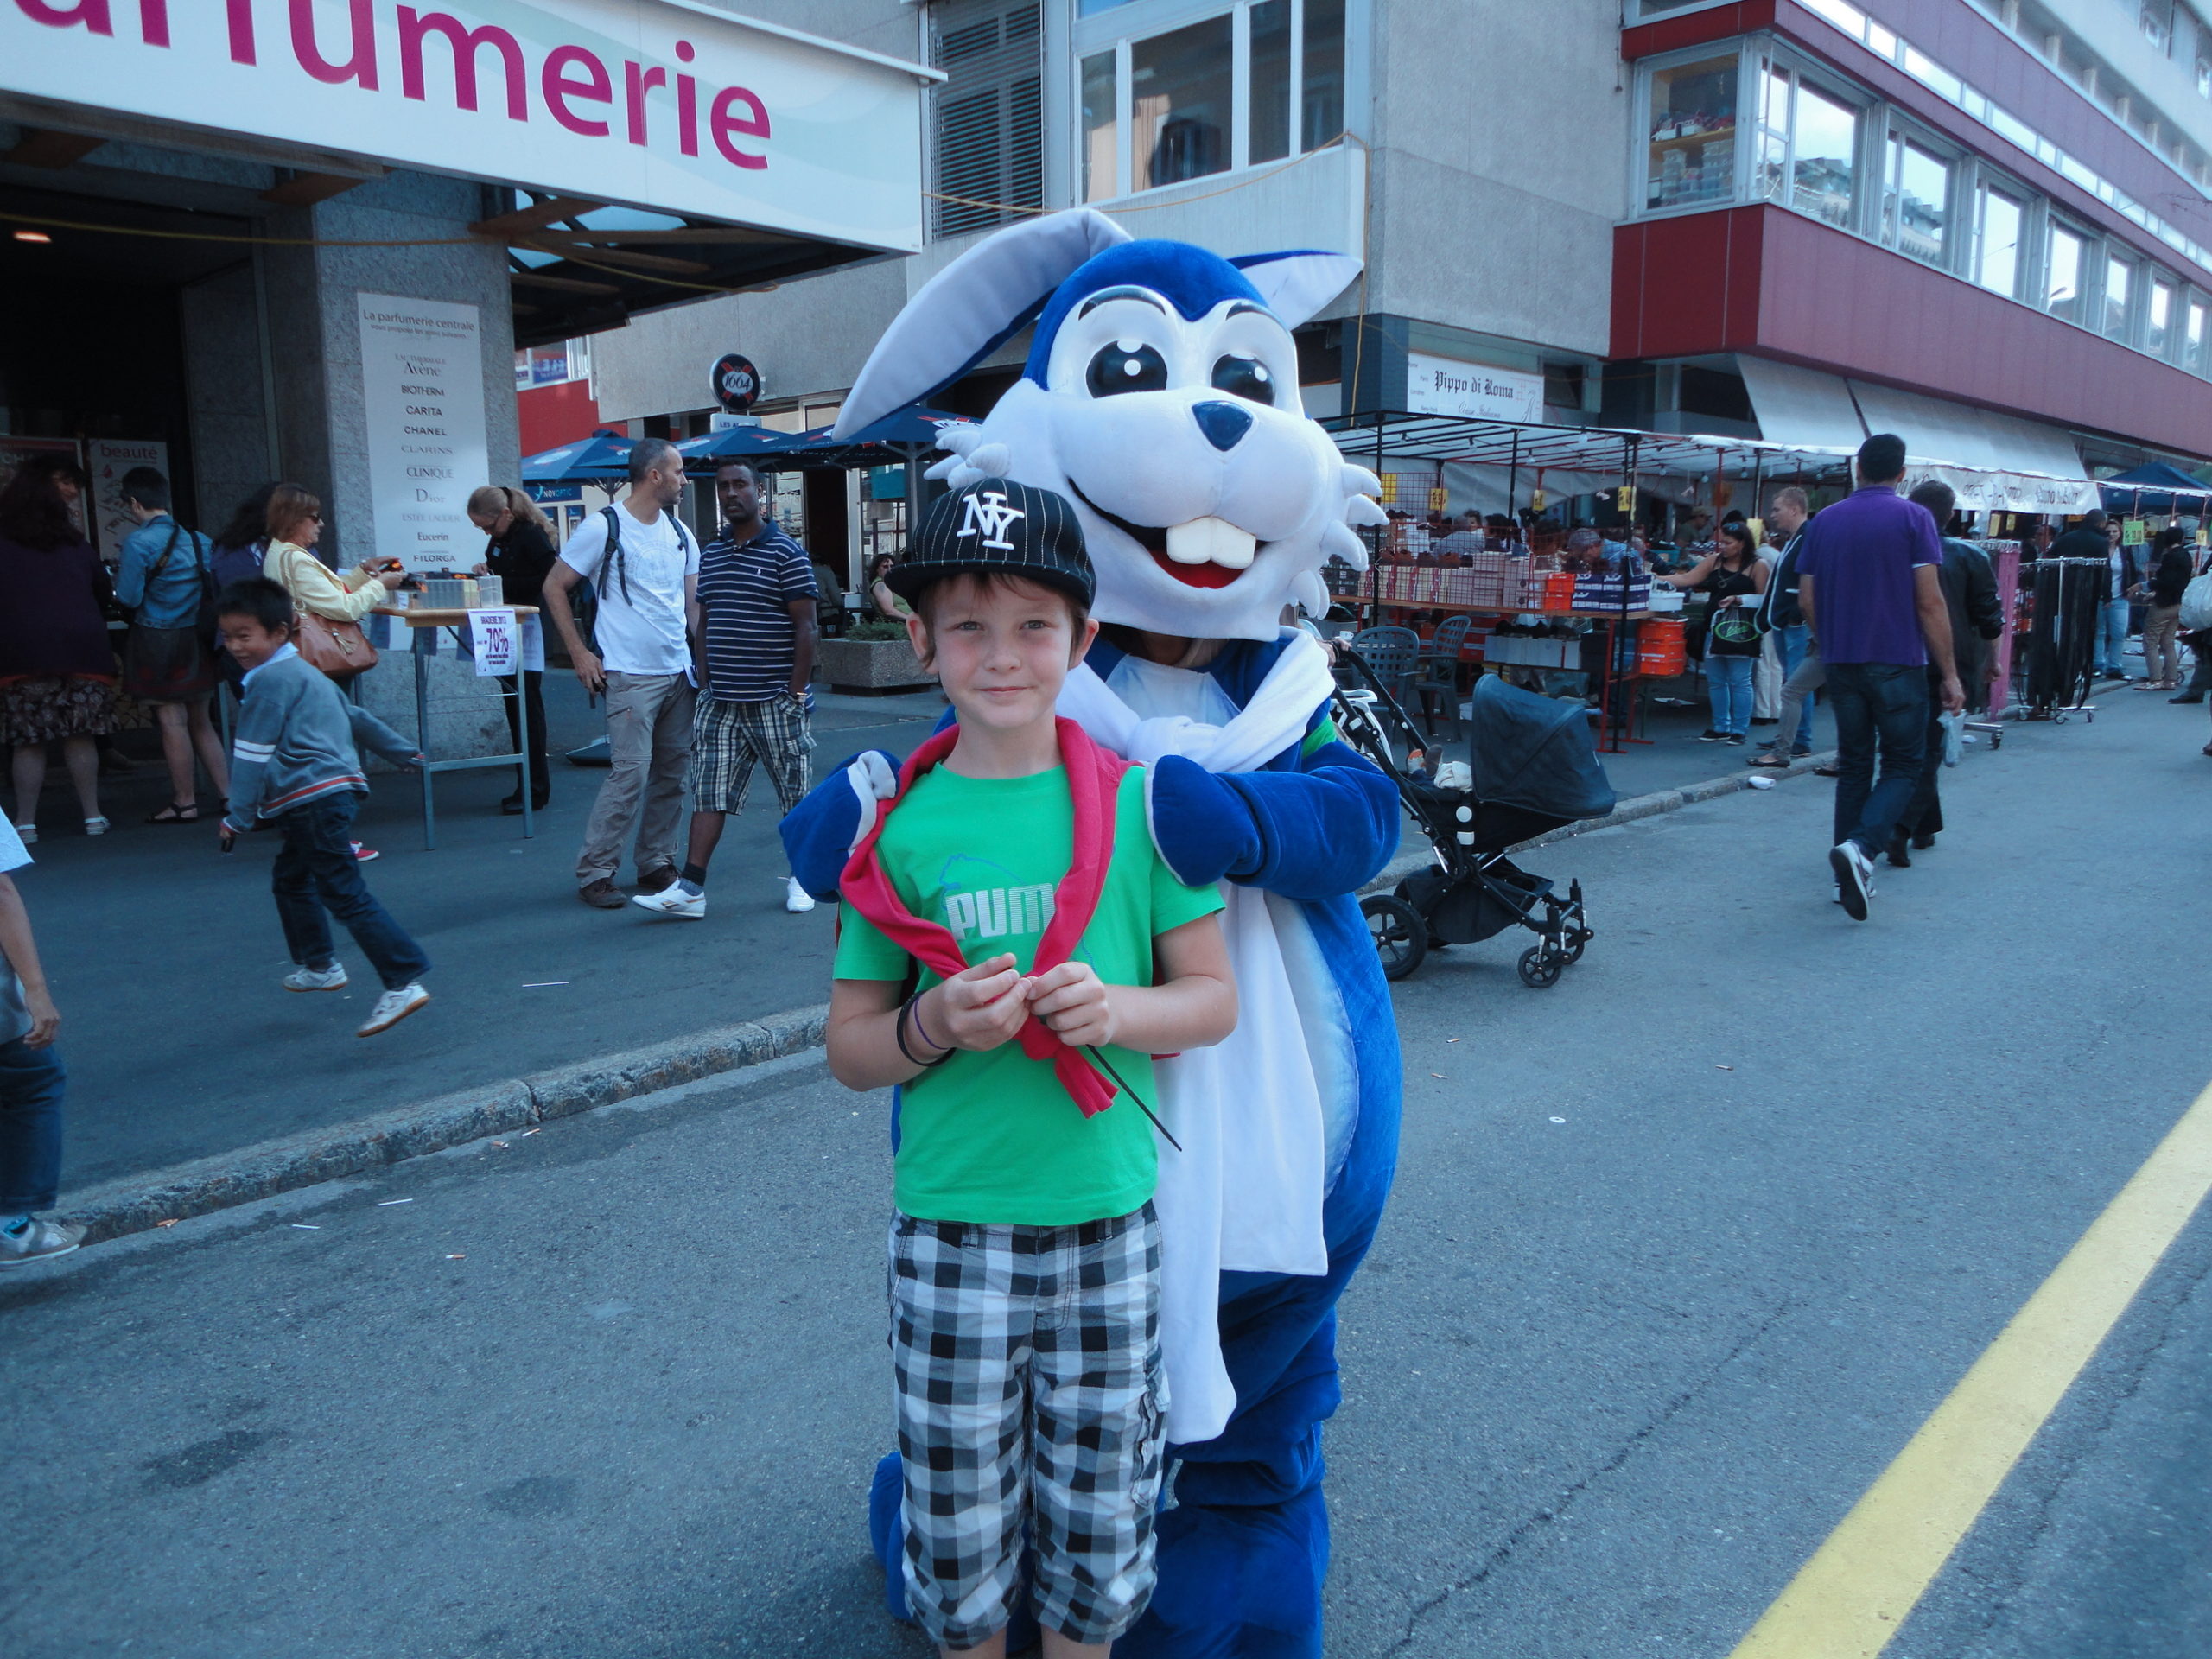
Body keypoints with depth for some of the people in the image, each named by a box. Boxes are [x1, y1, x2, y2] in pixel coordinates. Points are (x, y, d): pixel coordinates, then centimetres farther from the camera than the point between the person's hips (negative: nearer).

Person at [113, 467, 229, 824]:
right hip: (196, 639, 6)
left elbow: (129, 599, -12)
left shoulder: (138, 542, -13)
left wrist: (118, 580, 8)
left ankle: (185, 803, 6)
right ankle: (228, 794, 12)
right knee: (200, 720, 14)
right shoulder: (199, 540, 5)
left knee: (172, 721, 1)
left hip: (155, 640, -6)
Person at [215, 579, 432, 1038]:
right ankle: (318, 965, 37)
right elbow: (356, 716, 30)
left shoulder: (269, 680, -10)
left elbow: (252, 754, -12)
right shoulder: (307, 672, 20)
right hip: (334, 790, 11)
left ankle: (404, 982, -20)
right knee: (290, 877, 26)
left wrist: (237, 817, -9)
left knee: (347, 896, -13)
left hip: (313, 800, -11)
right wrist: (402, 751, 40)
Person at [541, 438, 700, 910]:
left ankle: (655, 864, 20)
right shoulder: (604, 527, -6)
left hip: (680, 672, 7)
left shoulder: (679, 532, 13)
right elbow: (554, 587, -1)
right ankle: (594, 873, 0)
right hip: (631, 675, -7)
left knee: (672, 773, 8)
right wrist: (579, 653, -7)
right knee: (630, 773, -10)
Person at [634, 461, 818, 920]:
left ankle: (799, 877, 21)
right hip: (719, 701, 5)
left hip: (773, 701, -5)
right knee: (708, 792, 2)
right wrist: (704, 684, 8)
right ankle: (690, 888, 3)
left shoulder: (786, 552, -5)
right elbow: (702, 625, 17)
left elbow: (805, 627, -8)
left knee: (796, 793, 6)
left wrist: (796, 693, -12)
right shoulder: (710, 554, 12)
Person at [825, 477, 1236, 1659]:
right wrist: (937, 1025, -19)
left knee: (1099, 1521, 16)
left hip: (1110, 1220, 0)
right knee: (959, 1525, 15)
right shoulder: (902, 826, -4)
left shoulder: (1137, 802, -4)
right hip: (949, 1229, 0)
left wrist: (1119, 1009, -18)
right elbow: (848, 1049, 1)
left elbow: (1214, 998, 2)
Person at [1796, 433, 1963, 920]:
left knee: (1853, 765, 13)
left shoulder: (1825, 521, 7)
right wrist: (1950, 674, -7)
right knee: (1902, 766, 3)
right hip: (1897, 662, -4)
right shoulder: (1912, 517, -5)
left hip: (1841, 663, 4)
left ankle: (1850, 875, 13)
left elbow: (1807, 600, 7)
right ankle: (1861, 847, -21)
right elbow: (1930, 601, -10)